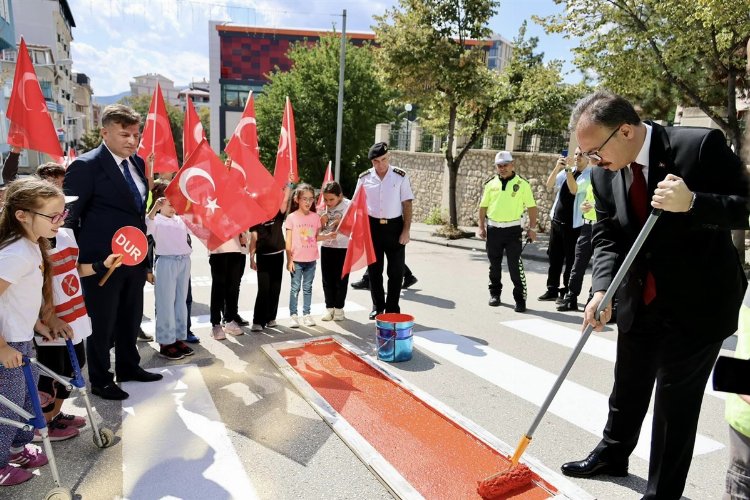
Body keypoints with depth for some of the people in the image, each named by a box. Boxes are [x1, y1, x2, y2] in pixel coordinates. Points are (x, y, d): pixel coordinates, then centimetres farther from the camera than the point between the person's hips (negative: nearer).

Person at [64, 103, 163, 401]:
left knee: (131, 319, 20)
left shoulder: (137, 163, 8)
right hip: (102, 261, -7)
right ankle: (100, 381, 26)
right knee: (102, 324, 8)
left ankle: (128, 367, 38)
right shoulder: (86, 166, -14)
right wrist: (84, 257, -11)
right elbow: (69, 216, -11)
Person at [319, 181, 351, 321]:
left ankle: (339, 308, 16)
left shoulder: (348, 205, -8)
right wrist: (321, 221, -10)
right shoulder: (323, 208, 3)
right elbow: (319, 230, 10)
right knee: (327, 279, 9)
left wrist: (341, 223, -21)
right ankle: (329, 307, 21)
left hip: (343, 247, -3)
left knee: (341, 279, 4)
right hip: (326, 247, 4)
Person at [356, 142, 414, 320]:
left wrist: (406, 230, -8)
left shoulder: (400, 177, -3)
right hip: (372, 226, 2)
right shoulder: (364, 178, 1)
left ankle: (392, 309, 19)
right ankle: (377, 306, 25)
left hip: (394, 226, -1)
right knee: (374, 269, 10)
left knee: (396, 270, 4)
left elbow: (407, 204, -2)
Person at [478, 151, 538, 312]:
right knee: (494, 264, 13)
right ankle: (495, 293, 28)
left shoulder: (522, 184, -1)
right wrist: (481, 226, 4)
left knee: (515, 265, -5)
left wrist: (532, 228, -5)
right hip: (493, 229, 3)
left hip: (513, 229, -3)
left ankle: (520, 298, 4)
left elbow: (531, 207, 0)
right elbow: (483, 206, 11)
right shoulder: (490, 183, 8)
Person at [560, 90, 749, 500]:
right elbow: (606, 237, -5)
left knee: (676, 400, 5)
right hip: (640, 301, 5)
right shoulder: (604, 174, -4)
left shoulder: (701, 144, -17)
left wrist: (692, 203, -34)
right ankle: (611, 455, 46)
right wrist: (602, 289, -21)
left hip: (698, 302, -5)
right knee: (627, 388, 21)